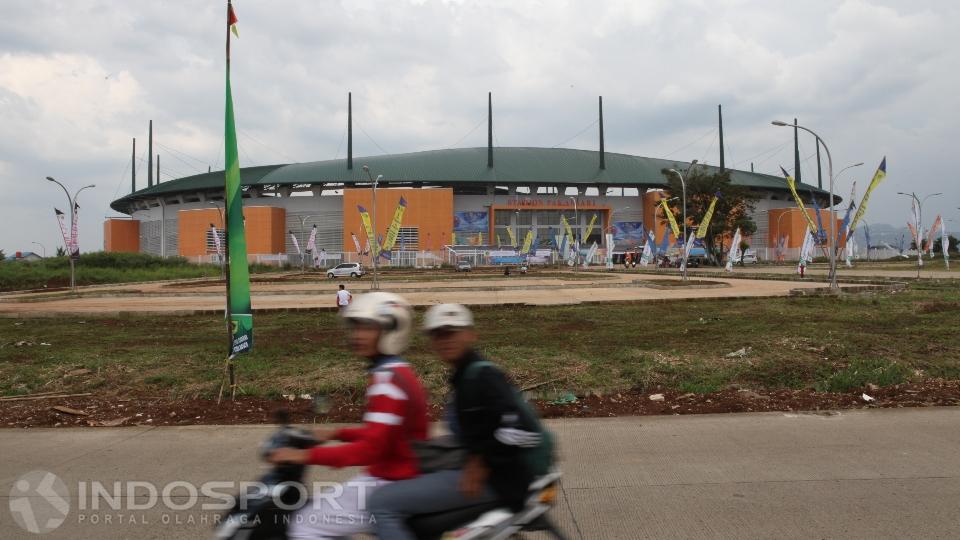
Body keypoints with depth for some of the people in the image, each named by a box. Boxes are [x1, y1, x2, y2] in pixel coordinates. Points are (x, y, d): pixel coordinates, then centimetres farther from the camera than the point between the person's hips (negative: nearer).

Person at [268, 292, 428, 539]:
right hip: (400, 477, 10)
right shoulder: (399, 373, 10)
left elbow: (371, 448, -27)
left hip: (389, 485, -10)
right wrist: (337, 434, 15)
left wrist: (308, 455, -24)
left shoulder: (387, 381, -20)